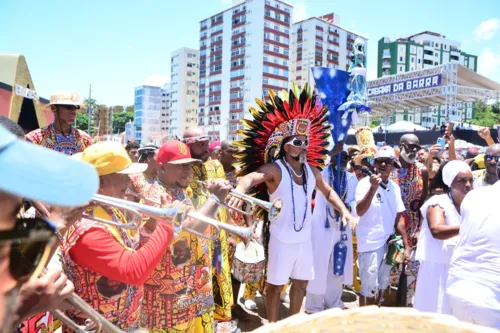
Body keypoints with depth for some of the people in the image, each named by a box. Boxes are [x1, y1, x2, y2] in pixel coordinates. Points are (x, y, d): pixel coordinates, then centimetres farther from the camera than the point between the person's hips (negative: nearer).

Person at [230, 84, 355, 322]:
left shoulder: (311, 169, 2)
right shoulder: (274, 169, -17)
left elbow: (328, 191, 16)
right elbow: (250, 177, -36)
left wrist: (344, 211, 3)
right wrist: (240, 189, -58)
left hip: (305, 238, 6)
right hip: (282, 239, -6)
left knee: (301, 283, 19)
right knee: (276, 284, 8)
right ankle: (272, 326, 29)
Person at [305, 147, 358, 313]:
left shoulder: (352, 178, 7)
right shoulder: (322, 174, -5)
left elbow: (356, 201, 6)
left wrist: (349, 206, -17)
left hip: (343, 228, 5)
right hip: (322, 226, -5)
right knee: (319, 265, 1)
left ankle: (334, 303, 33)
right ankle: (314, 306, 17)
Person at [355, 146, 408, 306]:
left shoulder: (395, 187, 6)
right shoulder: (366, 183, -12)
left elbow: (398, 218, 10)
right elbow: (360, 211, -26)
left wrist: (406, 245, 7)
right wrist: (373, 188, -34)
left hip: (388, 243, 6)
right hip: (370, 245, -6)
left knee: (381, 286, 18)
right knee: (369, 288, 2)